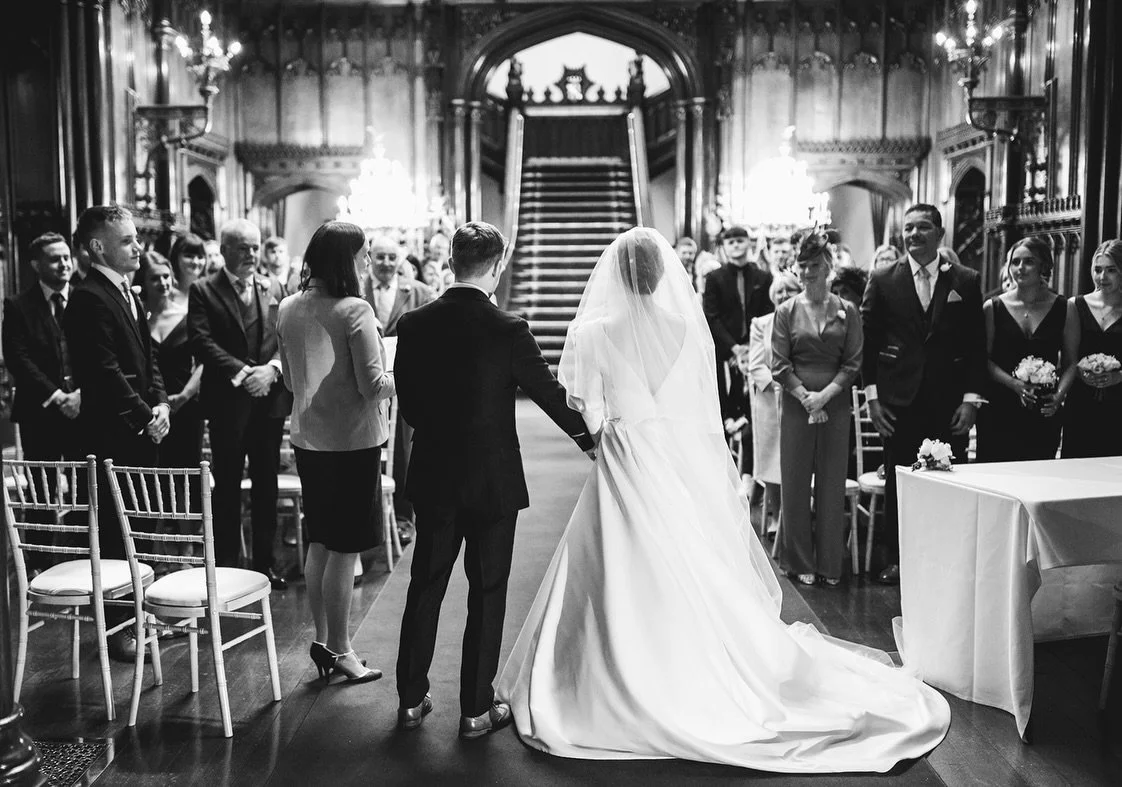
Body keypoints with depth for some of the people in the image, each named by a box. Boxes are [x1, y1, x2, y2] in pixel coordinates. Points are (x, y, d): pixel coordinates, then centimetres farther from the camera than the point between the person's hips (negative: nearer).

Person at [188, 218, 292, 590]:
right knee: (227, 487, 4)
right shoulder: (204, 291, 0)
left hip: (270, 399, 4)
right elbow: (201, 342, -10)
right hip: (227, 402, -3)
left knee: (266, 485, 10)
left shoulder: (273, 289, 12)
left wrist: (271, 369, -12)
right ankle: (225, 564, 15)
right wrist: (242, 372, -19)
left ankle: (265, 561, 20)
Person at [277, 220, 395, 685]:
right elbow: (373, 386, -18)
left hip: (308, 438, 7)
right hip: (352, 440, -7)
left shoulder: (288, 309, 4)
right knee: (344, 549, 3)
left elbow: (290, 380, 13)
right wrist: (399, 378, 1)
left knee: (319, 543, 17)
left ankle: (322, 638, 26)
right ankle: (338, 649, 14)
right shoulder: (354, 311, -17)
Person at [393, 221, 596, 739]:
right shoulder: (508, 330, -15)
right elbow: (549, 393, -6)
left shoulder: (414, 326, -4)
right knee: (487, 594, 9)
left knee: (425, 587, 16)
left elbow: (407, 402, 4)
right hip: (493, 481, -3)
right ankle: (477, 709, 19)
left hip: (432, 478, 4)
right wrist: (589, 439, 11)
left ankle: (411, 700, 26)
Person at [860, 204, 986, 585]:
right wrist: (872, 395, -1)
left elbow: (977, 345, 5)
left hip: (951, 403, 0)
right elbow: (868, 340, 5)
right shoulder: (882, 280, 5)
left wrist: (971, 399, -2)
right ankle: (895, 558, 18)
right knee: (898, 483, 6)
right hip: (900, 401, 0)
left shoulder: (966, 281, 6)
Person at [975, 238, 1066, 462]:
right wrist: (1014, 383, -14)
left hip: (1043, 413, 1)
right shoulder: (993, 307, 3)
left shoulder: (1062, 308, 6)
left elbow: (1071, 362, 7)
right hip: (999, 409, -1)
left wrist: (1058, 396, -9)